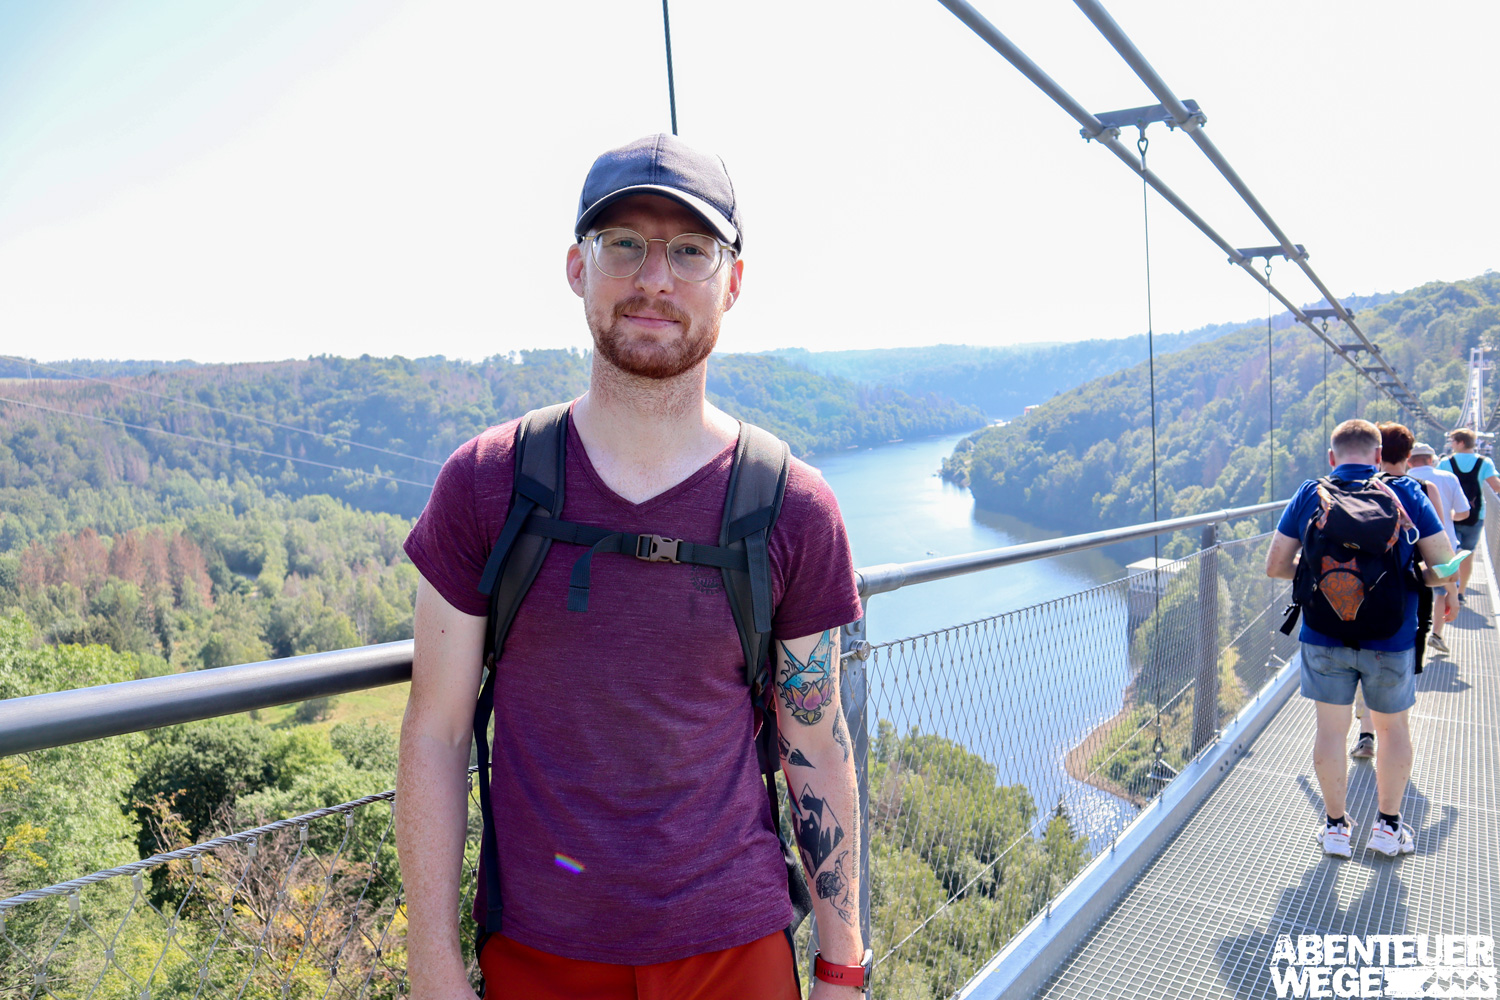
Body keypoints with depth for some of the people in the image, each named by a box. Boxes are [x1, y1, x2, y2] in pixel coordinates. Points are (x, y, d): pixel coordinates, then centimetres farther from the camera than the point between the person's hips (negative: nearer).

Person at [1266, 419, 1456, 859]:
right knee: (1393, 727, 19)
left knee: (1331, 728, 11)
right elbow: (1446, 568, -4)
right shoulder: (1407, 495, -3)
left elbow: (1275, 566, -3)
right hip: (1390, 638, 0)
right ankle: (1388, 826, 29)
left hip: (1324, 636, 0)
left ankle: (1335, 826, 22)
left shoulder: (1310, 495, -2)